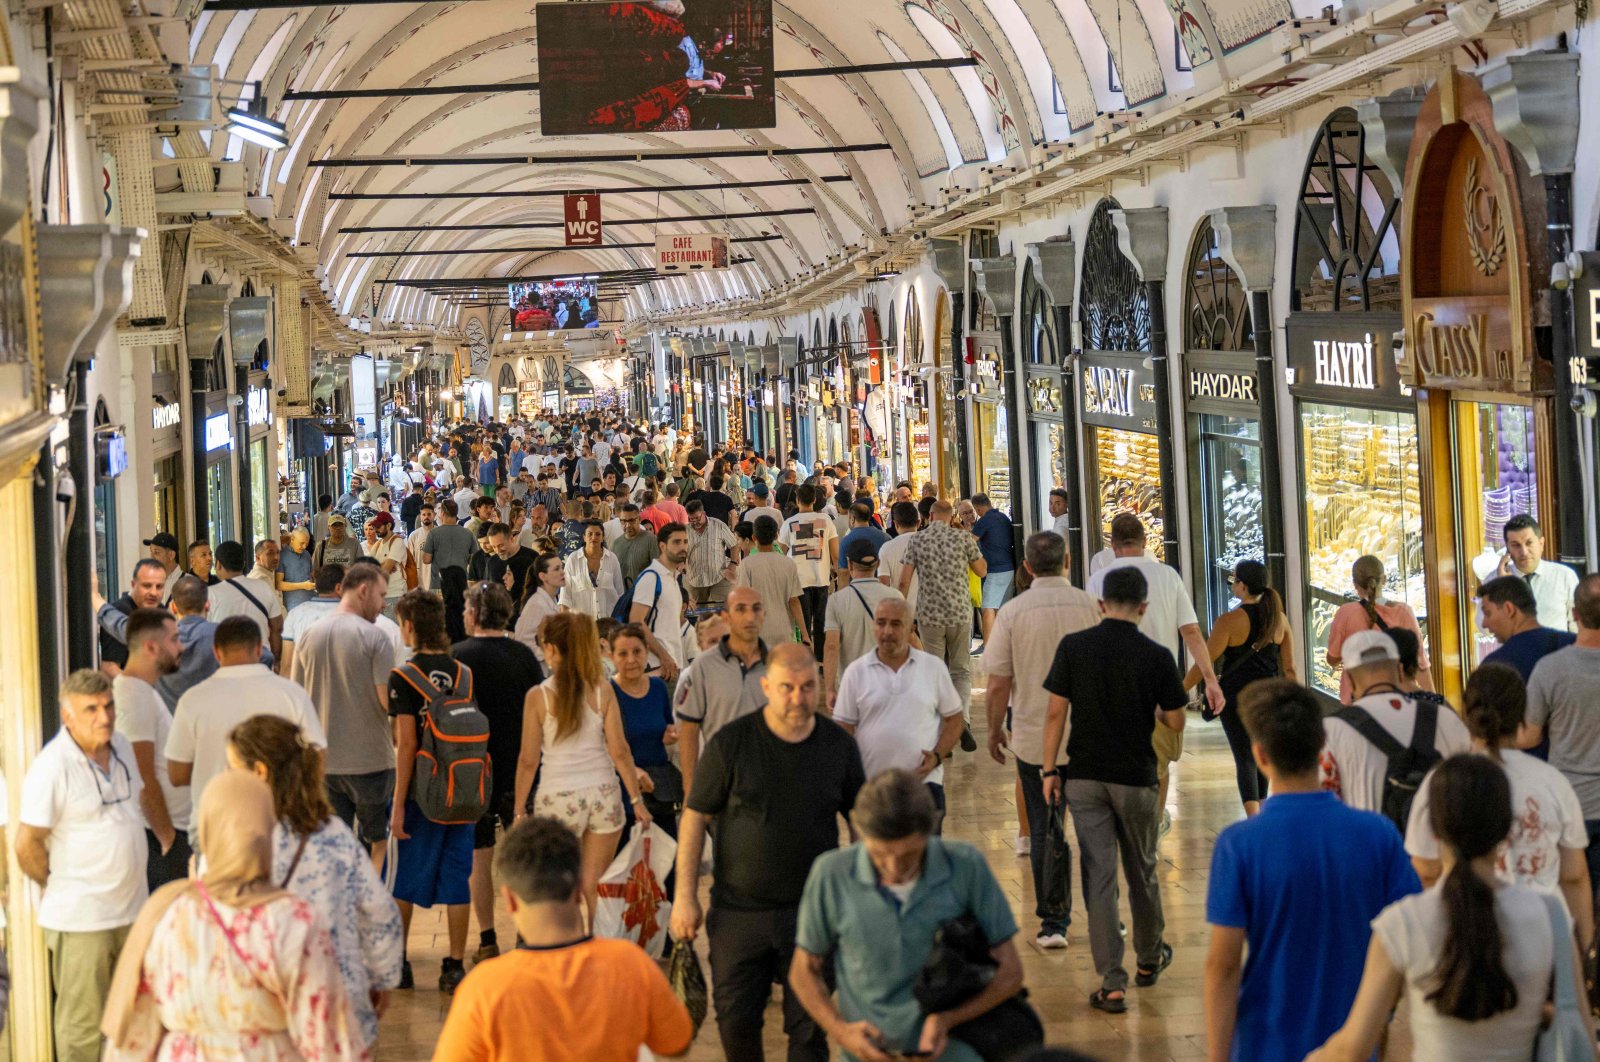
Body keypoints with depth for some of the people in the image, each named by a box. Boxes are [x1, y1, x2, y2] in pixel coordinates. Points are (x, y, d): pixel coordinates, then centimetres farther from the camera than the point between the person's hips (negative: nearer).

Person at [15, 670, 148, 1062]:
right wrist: (57, 886, -3)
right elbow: (27, 845, -17)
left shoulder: (122, 747, 4)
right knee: (83, 1022, 3)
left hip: (132, 907, 7)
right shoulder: (51, 767, -19)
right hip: (80, 917, -7)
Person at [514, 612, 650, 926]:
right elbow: (619, 751, -3)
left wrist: (519, 809, 4)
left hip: (557, 798, -3)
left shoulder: (538, 696, -8)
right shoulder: (602, 689, -2)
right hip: (602, 794, 3)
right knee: (595, 889, 11)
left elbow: (528, 761, -5)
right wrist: (637, 800, 4)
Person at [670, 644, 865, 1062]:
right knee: (735, 1019, 9)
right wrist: (685, 895, -5)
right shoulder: (730, 743, -8)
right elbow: (695, 817, -3)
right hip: (739, 912, -1)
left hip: (813, 911, 1)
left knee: (810, 1026, 5)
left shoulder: (839, 745, -1)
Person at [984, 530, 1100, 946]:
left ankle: (1053, 923, 11)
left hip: (1033, 737, -1)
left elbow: (998, 684, -8)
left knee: (1043, 832, 9)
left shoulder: (1012, 612, -10)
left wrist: (994, 731, 7)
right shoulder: (1090, 607, -7)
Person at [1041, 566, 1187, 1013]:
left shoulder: (1073, 647, -6)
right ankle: (1149, 959, 36)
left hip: (1085, 776, 0)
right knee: (1142, 871, 18)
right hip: (1136, 778, 0)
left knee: (1098, 876, 2)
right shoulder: (1156, 656, -9)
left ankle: (1112, 984, 0)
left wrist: (1049, 769, 2)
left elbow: (1056, 712, -6)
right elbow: (1175, 722, -3)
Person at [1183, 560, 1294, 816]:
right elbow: (1289, 668, 4)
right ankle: (1260, 810, 28)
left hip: (1236, 696, -4)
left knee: (1245, 758, -3)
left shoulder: (1229, 621, -13)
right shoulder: (1278, 619, 1)